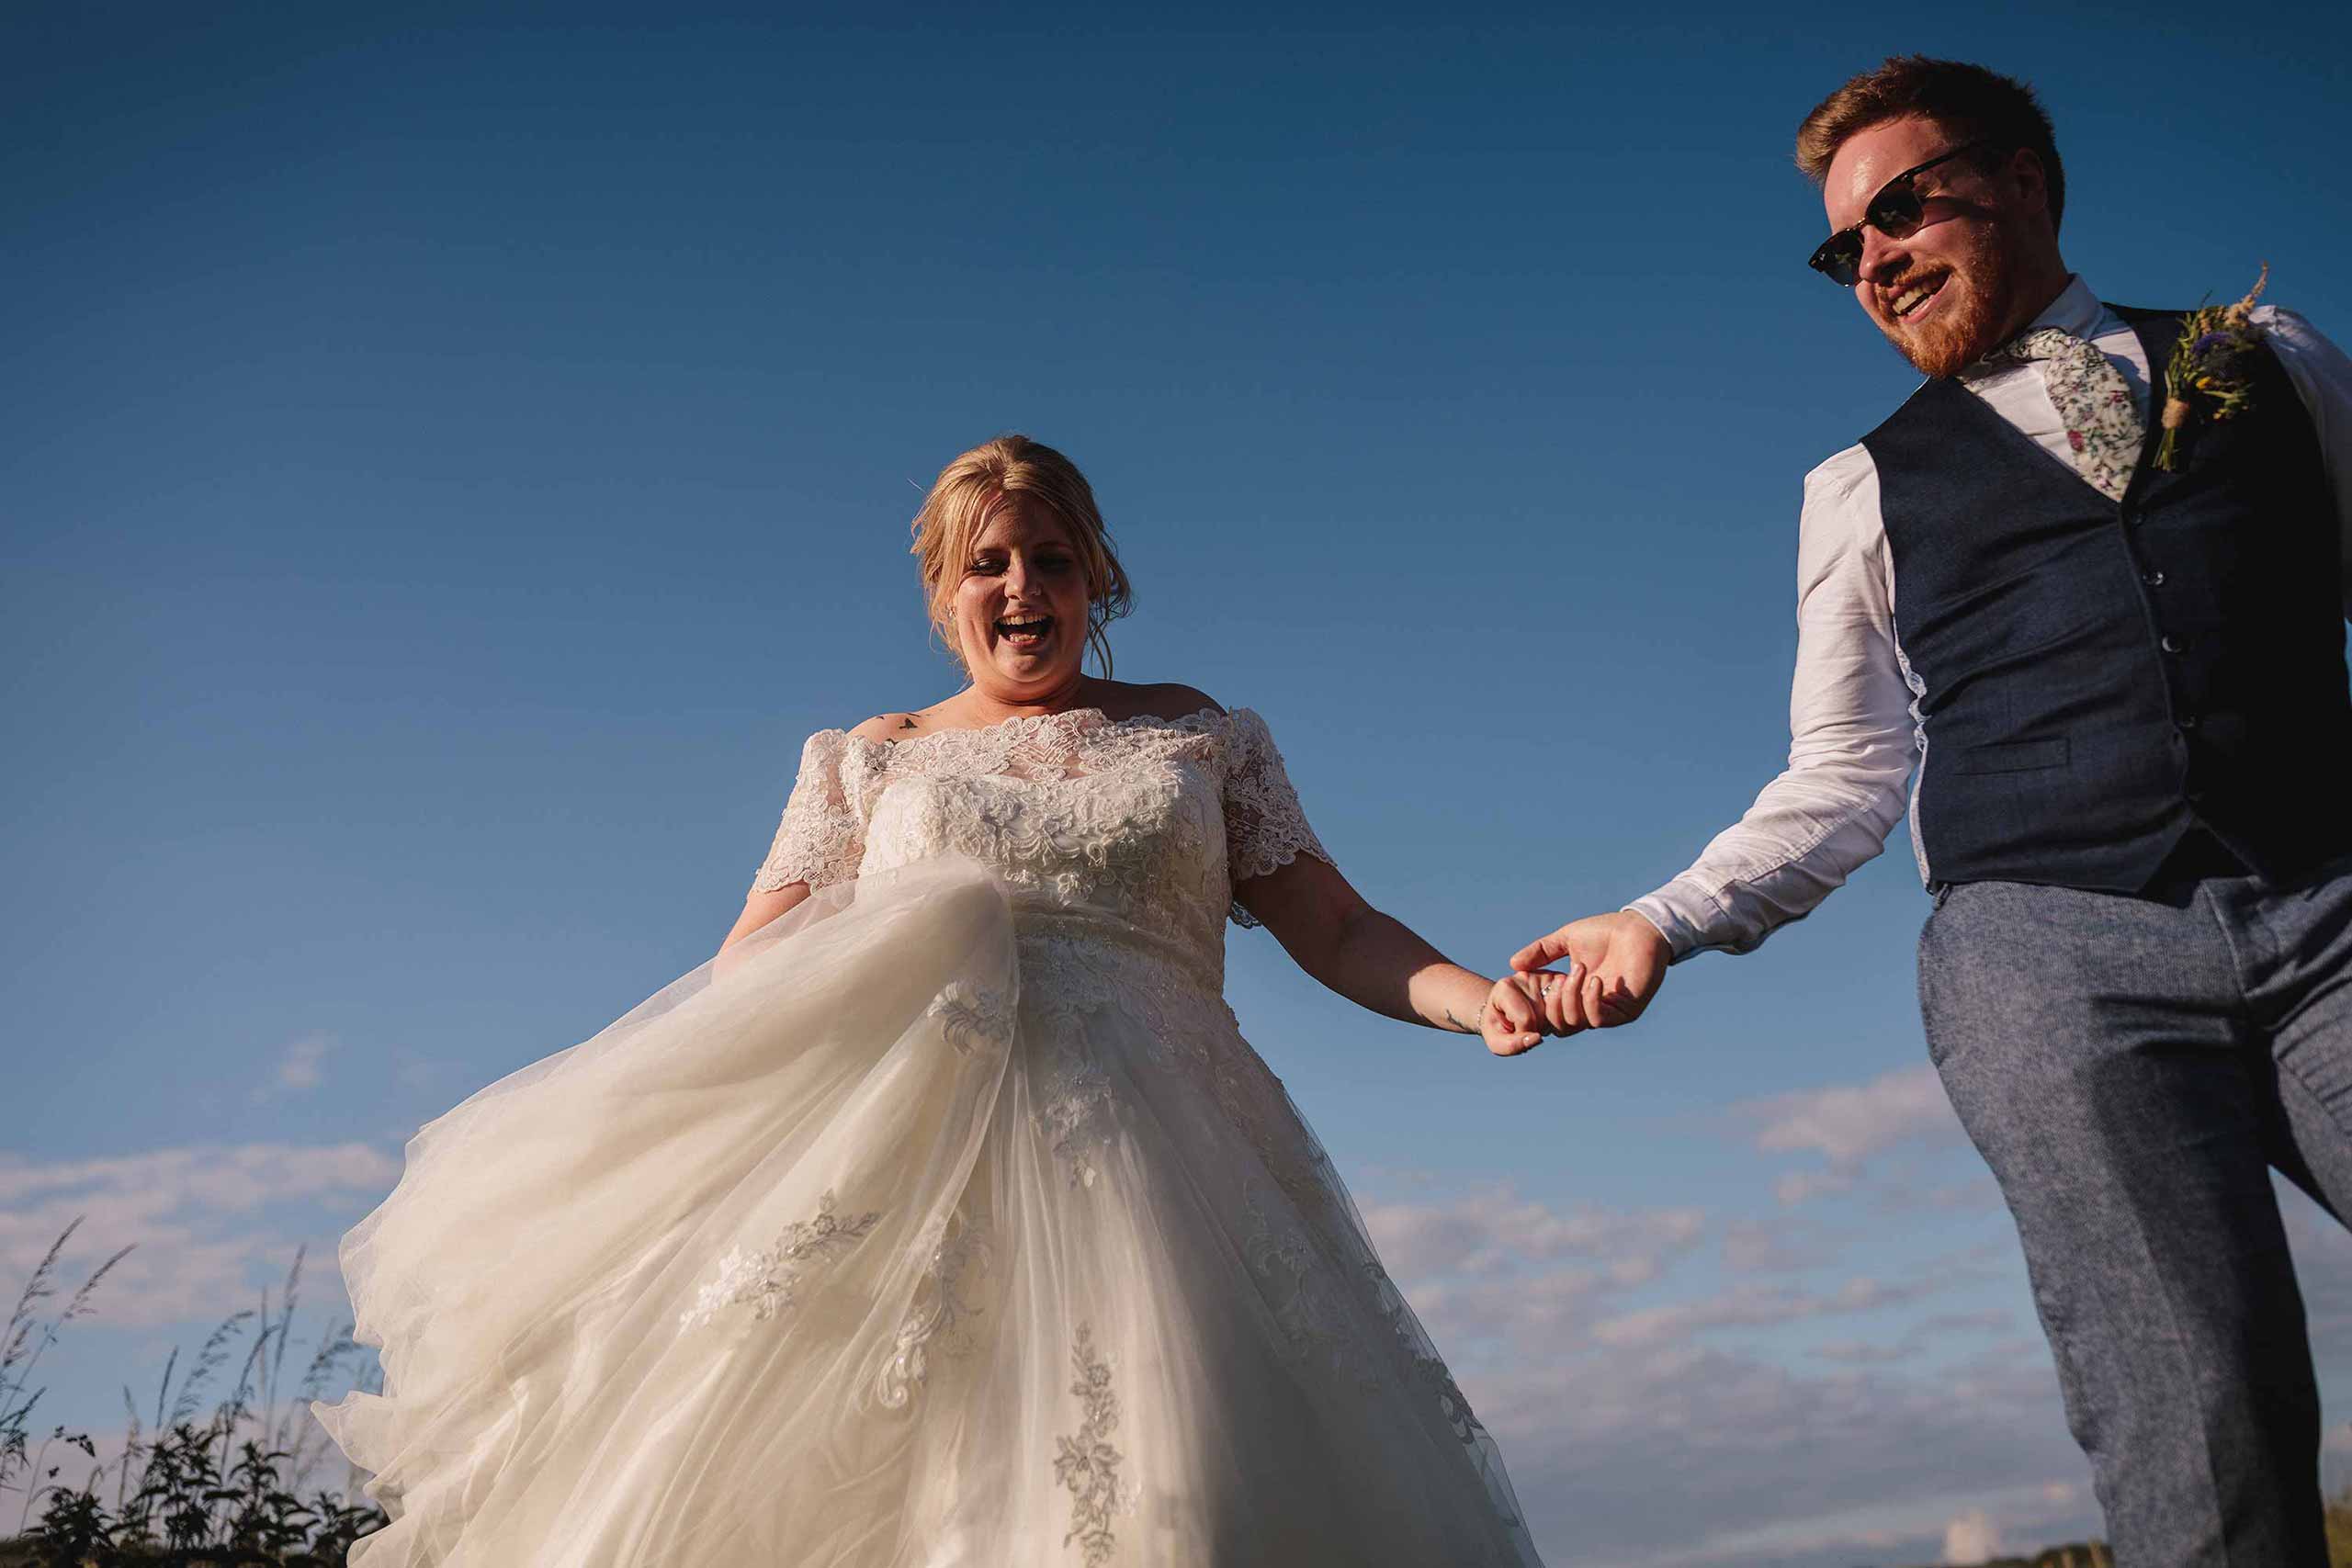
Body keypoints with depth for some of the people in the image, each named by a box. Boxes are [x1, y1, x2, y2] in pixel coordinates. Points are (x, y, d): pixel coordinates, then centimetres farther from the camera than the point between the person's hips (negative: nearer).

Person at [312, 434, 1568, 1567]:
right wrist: (602, 1128, -4)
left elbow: (1338, 932, 14)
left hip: (1155, 1158, 1)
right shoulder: (871, 760, 19)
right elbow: (745, 972, 14)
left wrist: (1480, 1001, -5)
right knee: (884, 1464, -20)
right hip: (911, 1142, 0)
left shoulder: (1200, 737, 19)